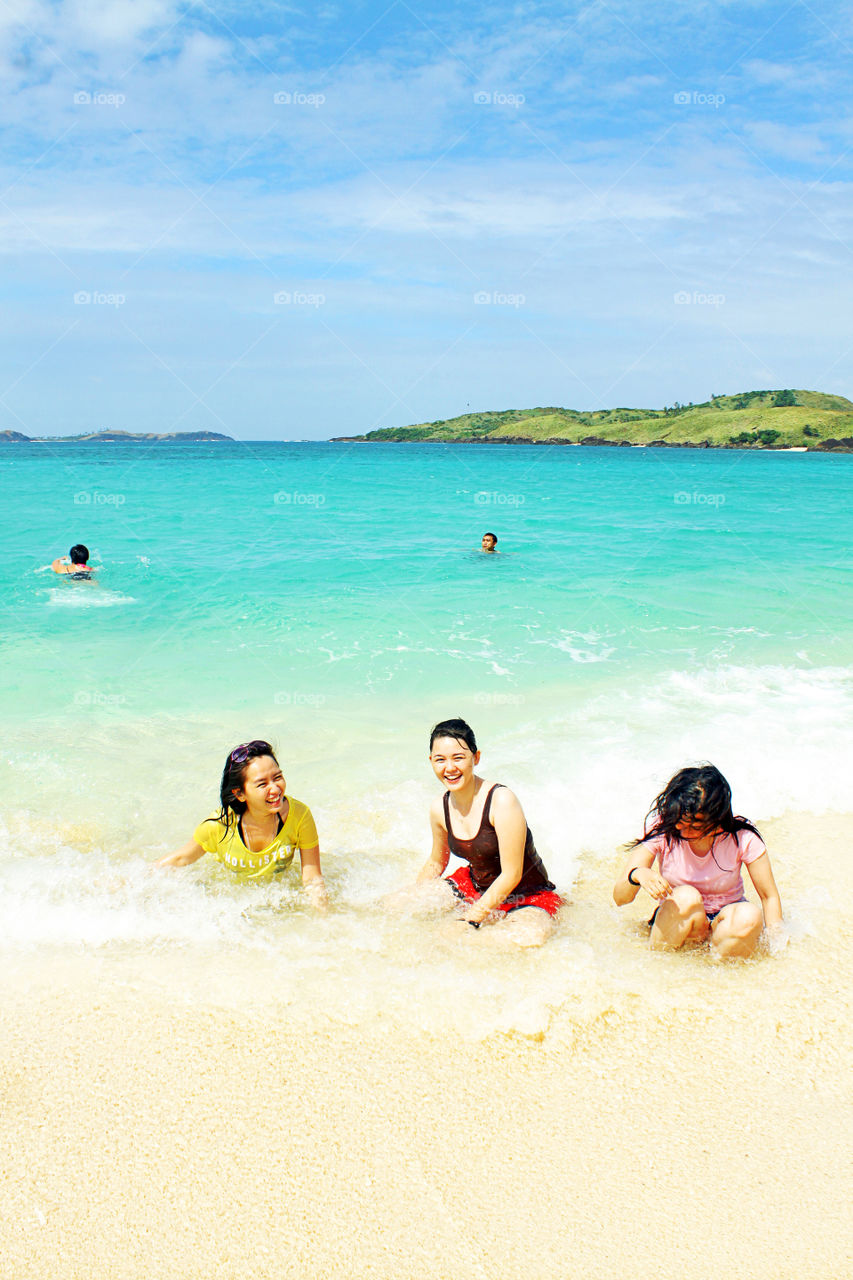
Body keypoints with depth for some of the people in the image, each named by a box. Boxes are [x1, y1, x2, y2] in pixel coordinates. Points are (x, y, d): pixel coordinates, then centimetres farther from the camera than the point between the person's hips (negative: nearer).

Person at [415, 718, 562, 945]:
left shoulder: (501, 801, -26)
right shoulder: (440, 809, -6)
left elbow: (512, 875, -24)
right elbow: (436, 863, 14)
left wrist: (470, 921, -24)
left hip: (527, 896, -5)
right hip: (476, 887, 5)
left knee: (526, 941, -37)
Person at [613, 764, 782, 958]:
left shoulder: (742, 837, -15)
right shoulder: (660, 827, -15)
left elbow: (770, 896, -2)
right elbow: (619, 898, -17)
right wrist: (637, 874, -39)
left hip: (722, 923, 1)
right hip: (674, 922, -1)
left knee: (750, 916, -33)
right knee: (687, 897, -34)